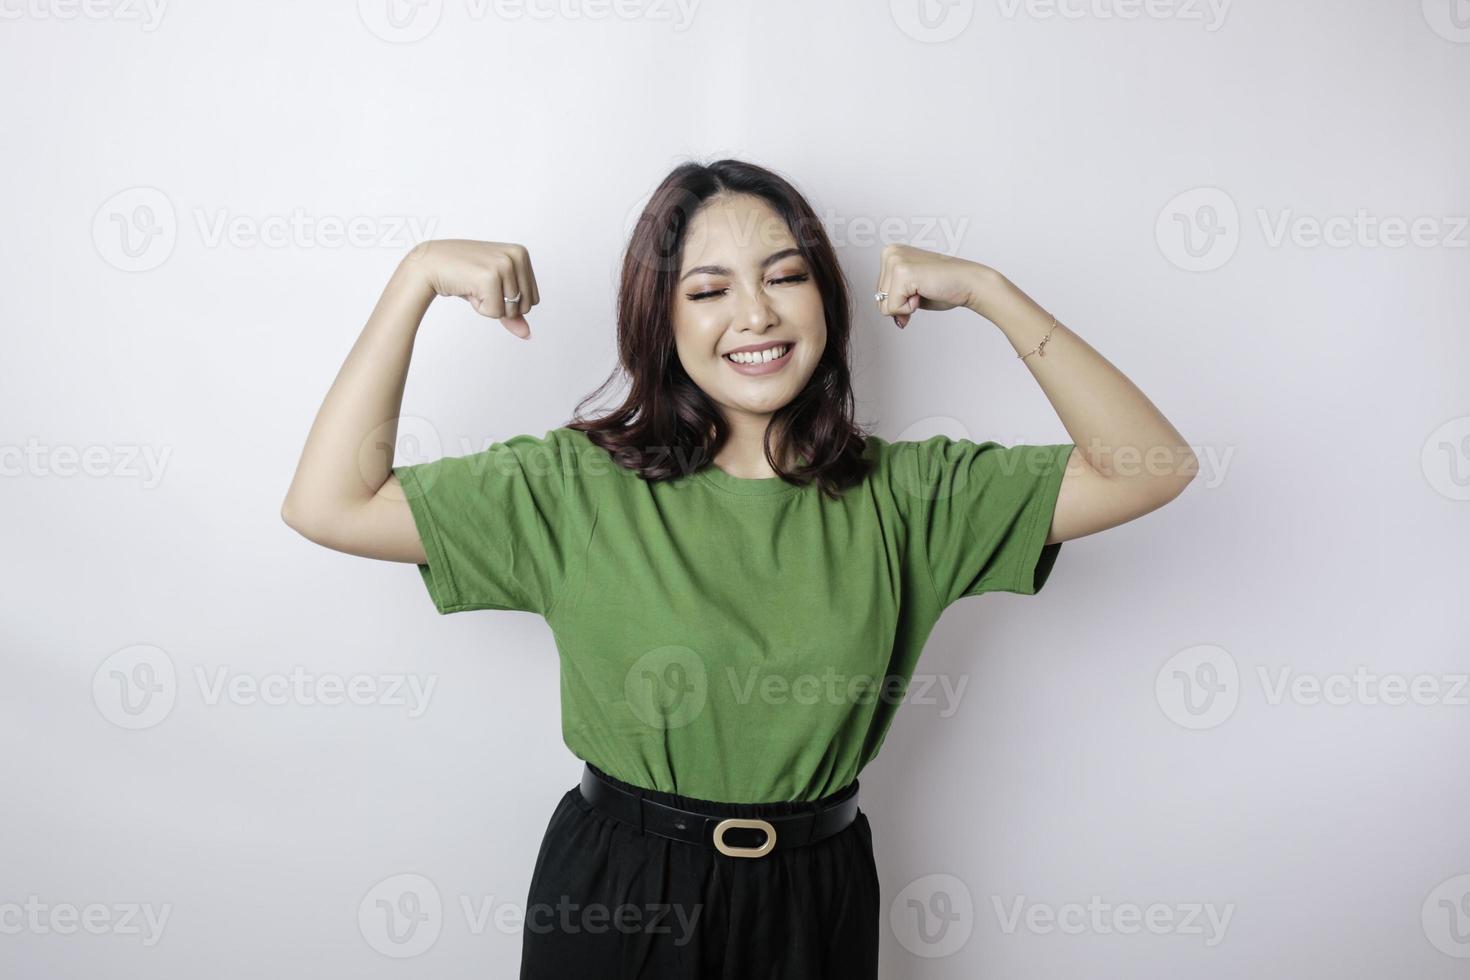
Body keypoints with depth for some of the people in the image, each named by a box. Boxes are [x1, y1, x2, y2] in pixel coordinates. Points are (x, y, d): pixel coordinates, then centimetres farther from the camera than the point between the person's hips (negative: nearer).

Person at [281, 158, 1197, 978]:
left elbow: (1150, 467, -9)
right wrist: (418, 276, -14)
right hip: (610, 900, -1)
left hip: (818, 898, 2)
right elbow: (329, 504, -12)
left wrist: (985, 288, -15)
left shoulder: (903, 495, -6)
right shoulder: (578, 486, -9)